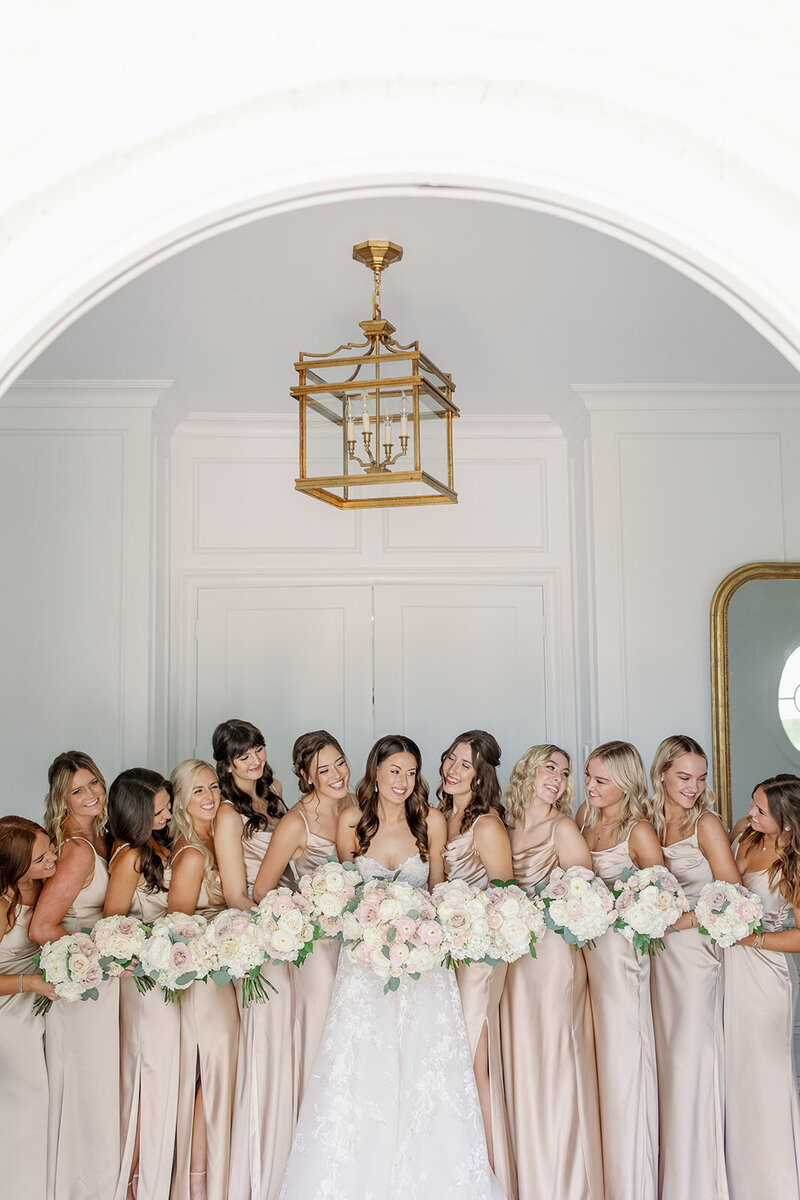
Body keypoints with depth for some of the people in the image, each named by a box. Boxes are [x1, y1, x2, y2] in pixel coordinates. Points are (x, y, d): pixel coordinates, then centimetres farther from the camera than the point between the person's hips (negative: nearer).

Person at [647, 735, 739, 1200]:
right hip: (656, 954, 4)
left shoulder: (707, 825, -6)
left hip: (695, 952, -4)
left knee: (690, 1059, -5)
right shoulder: (647, 822, 7)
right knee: (663, 1060, 7)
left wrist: (684, 919, -15)